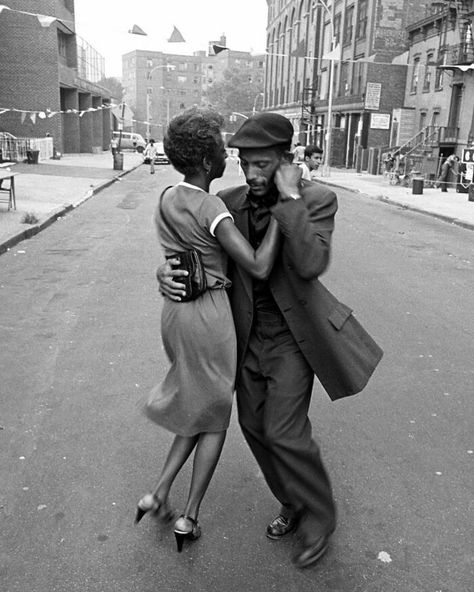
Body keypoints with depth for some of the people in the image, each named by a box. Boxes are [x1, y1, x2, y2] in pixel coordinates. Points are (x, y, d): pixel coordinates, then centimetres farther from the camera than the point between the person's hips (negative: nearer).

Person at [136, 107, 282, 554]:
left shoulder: (167, 199, 5)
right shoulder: (211, 208, -19)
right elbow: (259, 267, -24)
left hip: (175, 311, 7)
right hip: (209, 315, -7)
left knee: (200, 408, 25)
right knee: (215, 417, 14)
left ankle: (159, 493, 23)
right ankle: (189, 517, 23)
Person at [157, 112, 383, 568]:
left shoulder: (317, 199, -15)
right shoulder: (229, 202, -3)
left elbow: (311, 265, -31)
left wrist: (291, 199, -29)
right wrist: (167, 271, -19)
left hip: (291, 332, -5)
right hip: (250, 332, 5)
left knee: (283, 431, -8)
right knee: (254, 424, 11)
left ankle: (320, 516, 20)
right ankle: (294, 505, 35)